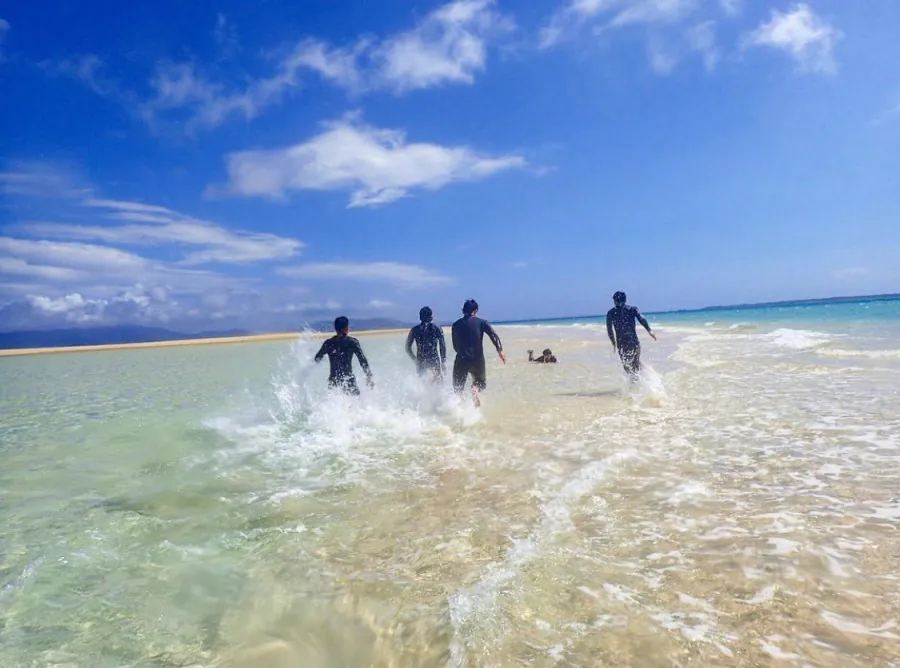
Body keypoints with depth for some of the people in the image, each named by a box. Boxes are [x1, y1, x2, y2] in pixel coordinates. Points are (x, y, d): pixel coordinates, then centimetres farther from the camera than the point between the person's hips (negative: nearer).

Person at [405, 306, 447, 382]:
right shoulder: (437, 329, 0)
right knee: (438, 380, 8)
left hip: (421, 362, 2)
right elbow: (443, 347, 0)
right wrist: (443, 362, 9)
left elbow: (408, 348, 5)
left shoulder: (414, 330, 4)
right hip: (434, 361, -2)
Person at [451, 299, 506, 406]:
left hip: (461, 360, 1)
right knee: (481, 382, 21)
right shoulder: (481, 322, 1)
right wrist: (500, 350, -19)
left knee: (458, 388, 15)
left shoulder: (456, 325, 7)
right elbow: (493, 335, -15)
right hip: (478, 360, -1)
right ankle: (475, 389, -12)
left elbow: (455, 346, 12)